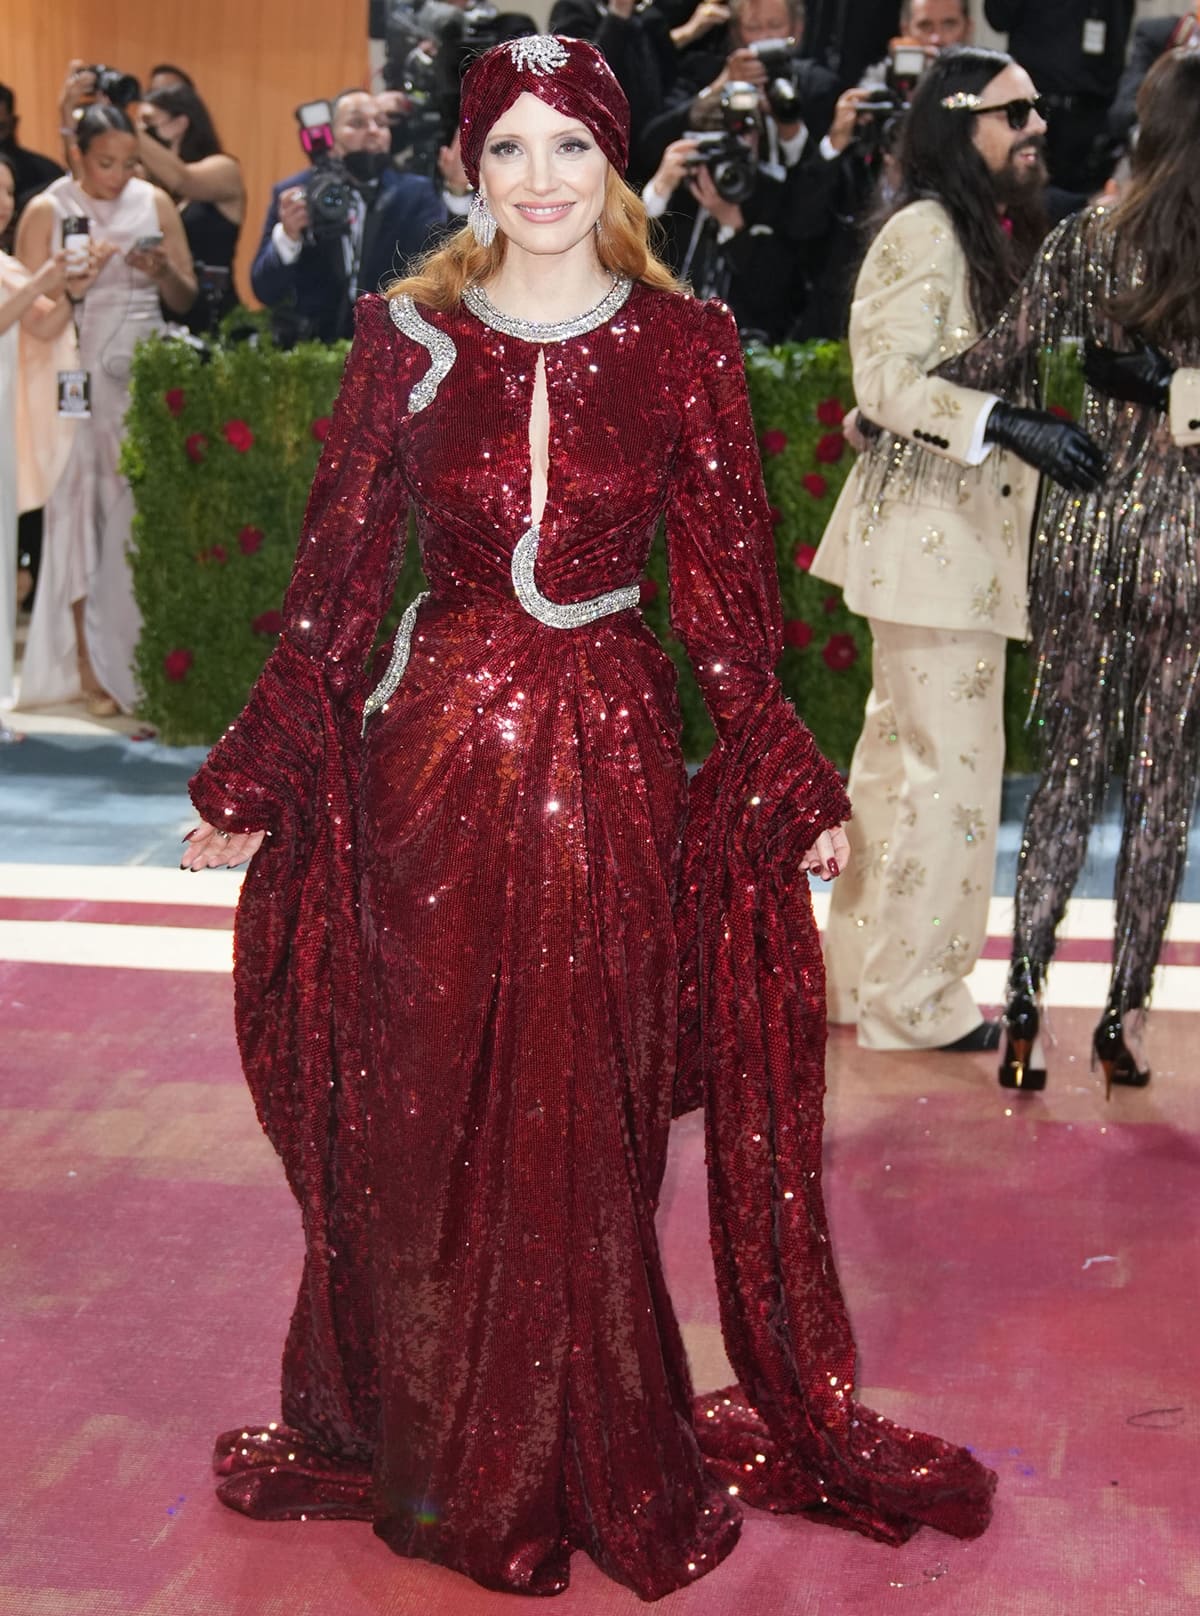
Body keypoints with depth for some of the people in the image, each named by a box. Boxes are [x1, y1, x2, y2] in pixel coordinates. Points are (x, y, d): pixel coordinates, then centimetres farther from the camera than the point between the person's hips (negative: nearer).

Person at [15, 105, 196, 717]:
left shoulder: (155, 202, 7)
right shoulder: (46, 212, 0)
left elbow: (185, 300, 10)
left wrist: (161, 271, -10)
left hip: (144, 376, 2)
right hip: (78, 379, -2)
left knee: (143, 513, 0)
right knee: (79, 509, -2)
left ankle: (140, 659, 9)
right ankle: (88, 665, 1)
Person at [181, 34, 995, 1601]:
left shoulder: (684, 345, 0)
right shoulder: (407, 337, 1)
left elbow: (725, 585, 3)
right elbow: (339, 574, 3)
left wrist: (788, 787, 2)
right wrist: (258, 784, 3)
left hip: (613, 764, 0)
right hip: (435, 755, 1)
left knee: (585, 1116, 9)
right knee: (430, 1112, 9)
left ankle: (586, 1455, 29)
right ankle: (440, 1450, 30)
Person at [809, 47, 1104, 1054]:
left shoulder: (1000, 234, 16)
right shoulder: (925, 231, -13)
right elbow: (887, 379, -21)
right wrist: (1007, 425, -30)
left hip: (965, 537, 10)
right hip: (931, 534, -10)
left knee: (902, 761, 15)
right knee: (953, 770, -4)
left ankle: (862, 975, 25)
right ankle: (917, 1001, 7)